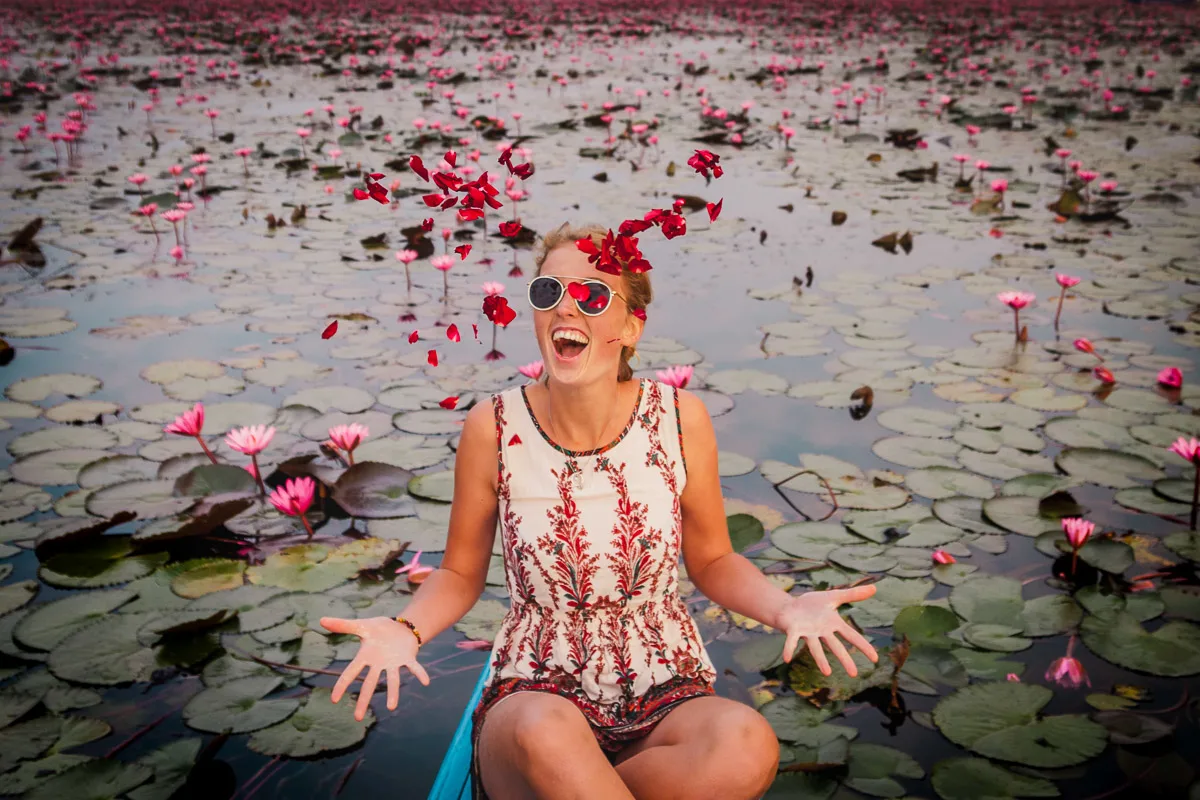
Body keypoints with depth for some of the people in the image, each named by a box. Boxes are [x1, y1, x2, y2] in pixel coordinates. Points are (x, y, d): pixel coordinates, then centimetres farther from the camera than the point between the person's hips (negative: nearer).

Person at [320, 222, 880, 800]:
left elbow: (712, 561, 7)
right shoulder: (493, 429, -6)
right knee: (548, 730, -39)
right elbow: (460, 573, 6)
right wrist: (406, 630, -15)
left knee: (747, 746, -32)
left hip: (665, 698, 3)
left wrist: (786, 607, -13)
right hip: (534, 692, -2)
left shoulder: (680, 419, -5)